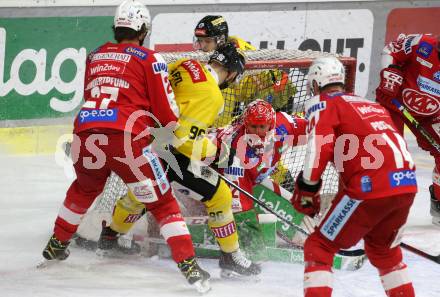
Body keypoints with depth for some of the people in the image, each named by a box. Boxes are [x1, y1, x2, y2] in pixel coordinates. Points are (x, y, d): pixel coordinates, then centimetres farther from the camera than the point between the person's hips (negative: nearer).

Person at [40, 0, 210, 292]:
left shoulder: (95, 56, 19)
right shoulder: (148, 58, 4)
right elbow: (166, 109, 3)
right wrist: (179, 130, 23)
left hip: (86, 136, 5)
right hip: (127, 139, -5)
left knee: (83, 190, 34)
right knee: (162, 203, 4)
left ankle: (57, 245, 46)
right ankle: (189, 265, -5)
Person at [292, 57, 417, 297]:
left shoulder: (323, 104, 7)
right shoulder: (373, 105, 29)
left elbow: (320, 146, -10)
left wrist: (306, 189, -1)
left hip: (370, 187, -7)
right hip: (407, 186, 7)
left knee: (319, 247, 3)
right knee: (384, 249, 31)